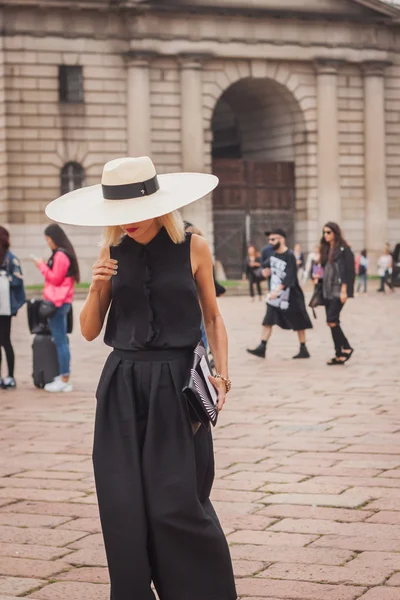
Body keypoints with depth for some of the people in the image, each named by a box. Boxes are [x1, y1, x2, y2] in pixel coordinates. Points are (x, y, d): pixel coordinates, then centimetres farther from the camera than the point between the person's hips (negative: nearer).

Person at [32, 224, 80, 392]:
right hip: (62, 301, 10)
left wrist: (42, 265, -8)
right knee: (61, 341, 10)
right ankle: (64, 377, 11)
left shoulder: (60, 255, -14)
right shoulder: (66, 253, 16)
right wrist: (45, 267, 10)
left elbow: (55, 279, -14)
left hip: (57, 302, -10)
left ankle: (64, 380, -8)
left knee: (60, 341, -9)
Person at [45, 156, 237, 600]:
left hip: (176, 387, -3)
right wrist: (96, 289, -10)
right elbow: (89, 331, 8)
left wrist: (222, 371, -4)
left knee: (177, 505, -6)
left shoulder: (192, 249, -2)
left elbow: (212, 317, 8)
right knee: (124, 509, 2)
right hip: (123, 387, 3)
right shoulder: (112, 253, 5)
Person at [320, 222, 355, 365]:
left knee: (331, 320, -14)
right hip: (327, 291, 8)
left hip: (338, 291, -8)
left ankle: (346, 348, 0)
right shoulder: (326, 250, 14)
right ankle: (340, 354, 10)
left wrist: (344, 290, -17)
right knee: (333, 322, 6)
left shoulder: (344, 249, -8)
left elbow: (349, 271, -13)